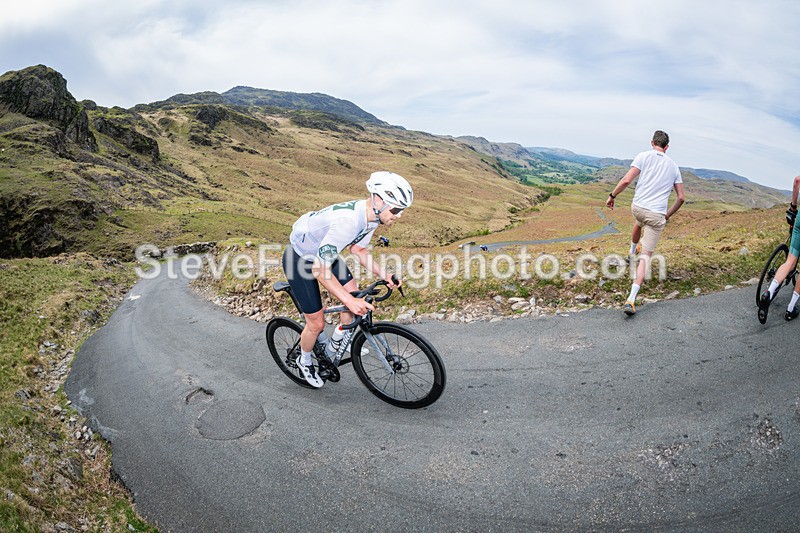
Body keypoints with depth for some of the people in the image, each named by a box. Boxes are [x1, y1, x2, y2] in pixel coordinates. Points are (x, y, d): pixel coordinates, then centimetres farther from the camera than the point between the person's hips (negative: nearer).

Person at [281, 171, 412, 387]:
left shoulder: (371, 215, -12)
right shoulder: (348, 221, -40)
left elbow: (357, 249, 5)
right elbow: (320, 269, -38)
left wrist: (384, 275, -6)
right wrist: (349, 301, -39)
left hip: (322, 253, 8)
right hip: (299, 260, -8)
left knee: (355, 296, 2)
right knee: (317, 323, 0)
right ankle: (305, 361, 30)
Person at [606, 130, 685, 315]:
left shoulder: (643, 156, 2)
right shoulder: (673, 166, 12)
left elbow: (626, 180, -12)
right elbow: (681, 197, 12)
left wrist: (612, 196, 1)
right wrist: (668, 215, 23)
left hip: (637, 207, 0)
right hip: (657, 215, 0)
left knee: (639, 223, 39)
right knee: (646, 255, -2)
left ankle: (631, 253, 61)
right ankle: (631, 299, -16)